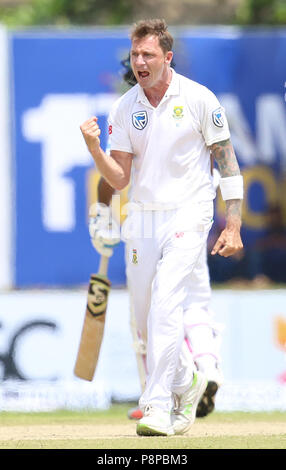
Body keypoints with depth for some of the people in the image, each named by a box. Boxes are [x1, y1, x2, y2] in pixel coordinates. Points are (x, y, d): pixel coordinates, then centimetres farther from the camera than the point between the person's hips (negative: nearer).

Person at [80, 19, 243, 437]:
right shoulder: (124, 108, 4)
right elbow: (119, 180, 3)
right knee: (146, 320, 9)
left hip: (188, 217, -5)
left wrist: (233, 226, -8)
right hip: (142, 220, 5)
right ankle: (187, 382, 35)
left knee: (165, 305, -20)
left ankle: (158, 407, -20)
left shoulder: (199, 100, -6)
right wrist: (94, 148, -16)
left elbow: (227, 162, -2)